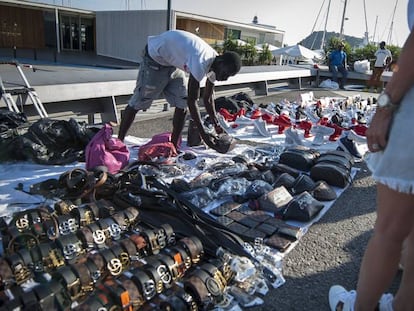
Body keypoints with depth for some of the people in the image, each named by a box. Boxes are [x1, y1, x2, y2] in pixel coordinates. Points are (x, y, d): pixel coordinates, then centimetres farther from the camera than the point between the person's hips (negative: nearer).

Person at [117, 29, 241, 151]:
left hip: (173, 62, 8)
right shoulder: (201, 64, -37)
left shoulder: (214, 66, -8)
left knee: (182, 105, -1)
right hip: (156, 55, -8)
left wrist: (216, 124, -6)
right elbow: (192, 101, -35)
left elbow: (207, 98, 3)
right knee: (137, 103, -5)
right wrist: (203, 135, -31)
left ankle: (173, 146, 8)